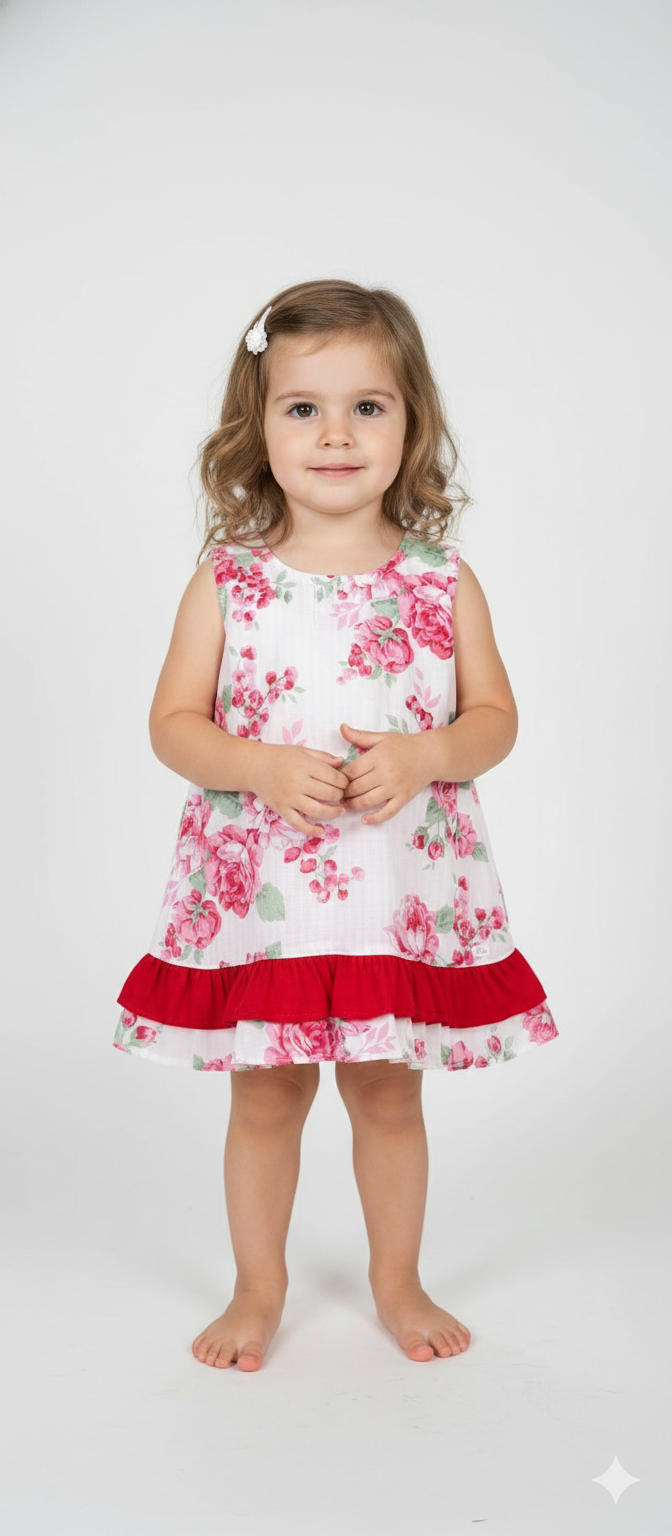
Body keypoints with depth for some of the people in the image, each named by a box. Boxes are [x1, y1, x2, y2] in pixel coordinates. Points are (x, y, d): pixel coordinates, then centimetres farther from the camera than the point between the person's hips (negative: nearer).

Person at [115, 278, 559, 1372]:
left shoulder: (444, 581, -1)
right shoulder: (226, 580, -3)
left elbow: (496, 718, 1)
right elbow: (172, 724, -2)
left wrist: (420, 756, -18)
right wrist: (261, 766, -20)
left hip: (402, 884, 1)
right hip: (257, 885, 0)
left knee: (389, 1093, 14)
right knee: (266, 1097, 11)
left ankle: (398, 1283, 35)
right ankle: (259, 1292, 32)